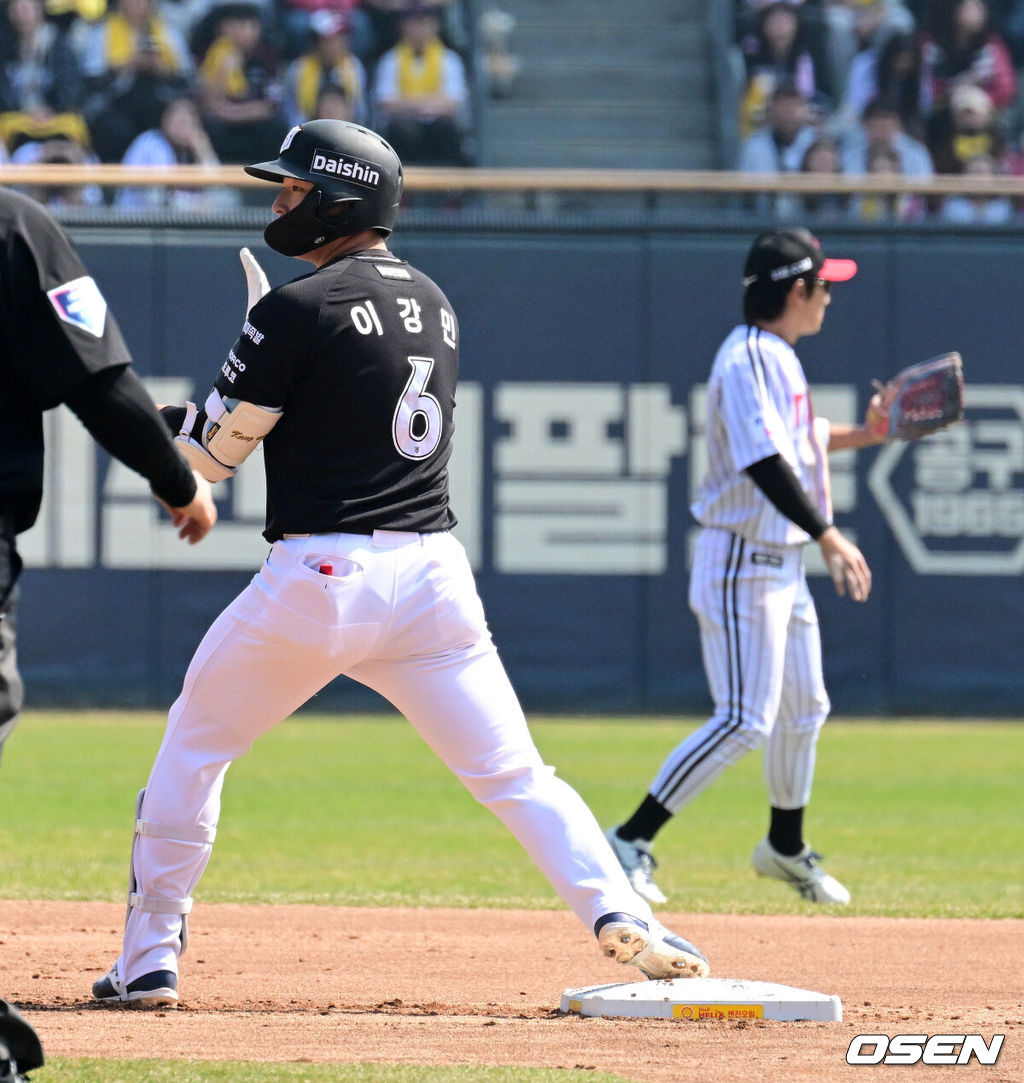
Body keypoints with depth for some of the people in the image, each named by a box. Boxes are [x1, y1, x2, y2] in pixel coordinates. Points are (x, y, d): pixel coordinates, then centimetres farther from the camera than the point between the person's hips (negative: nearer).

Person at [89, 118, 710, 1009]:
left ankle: (150, 959, 15)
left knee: (194, 745, 15)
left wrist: (155, 418, 17)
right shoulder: (433, 302, 14)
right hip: (434, 572, 5)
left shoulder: (298, 310, -8)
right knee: (516, 774, 3)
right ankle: (621, 914, -19)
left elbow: (214, 451, -2)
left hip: (319, 574, -5)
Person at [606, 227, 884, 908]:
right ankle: (631, 841, -11)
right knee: (746, 720, -14)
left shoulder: (779, 358, 13)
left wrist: (863, 435, 17)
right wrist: (829, 536, -34)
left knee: (804, 709, 19)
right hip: (741, 563, -10)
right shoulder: (748, 360, -19)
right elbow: (765, 463, -30)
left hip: (783, 561, 10)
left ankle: (787, 848, 35)